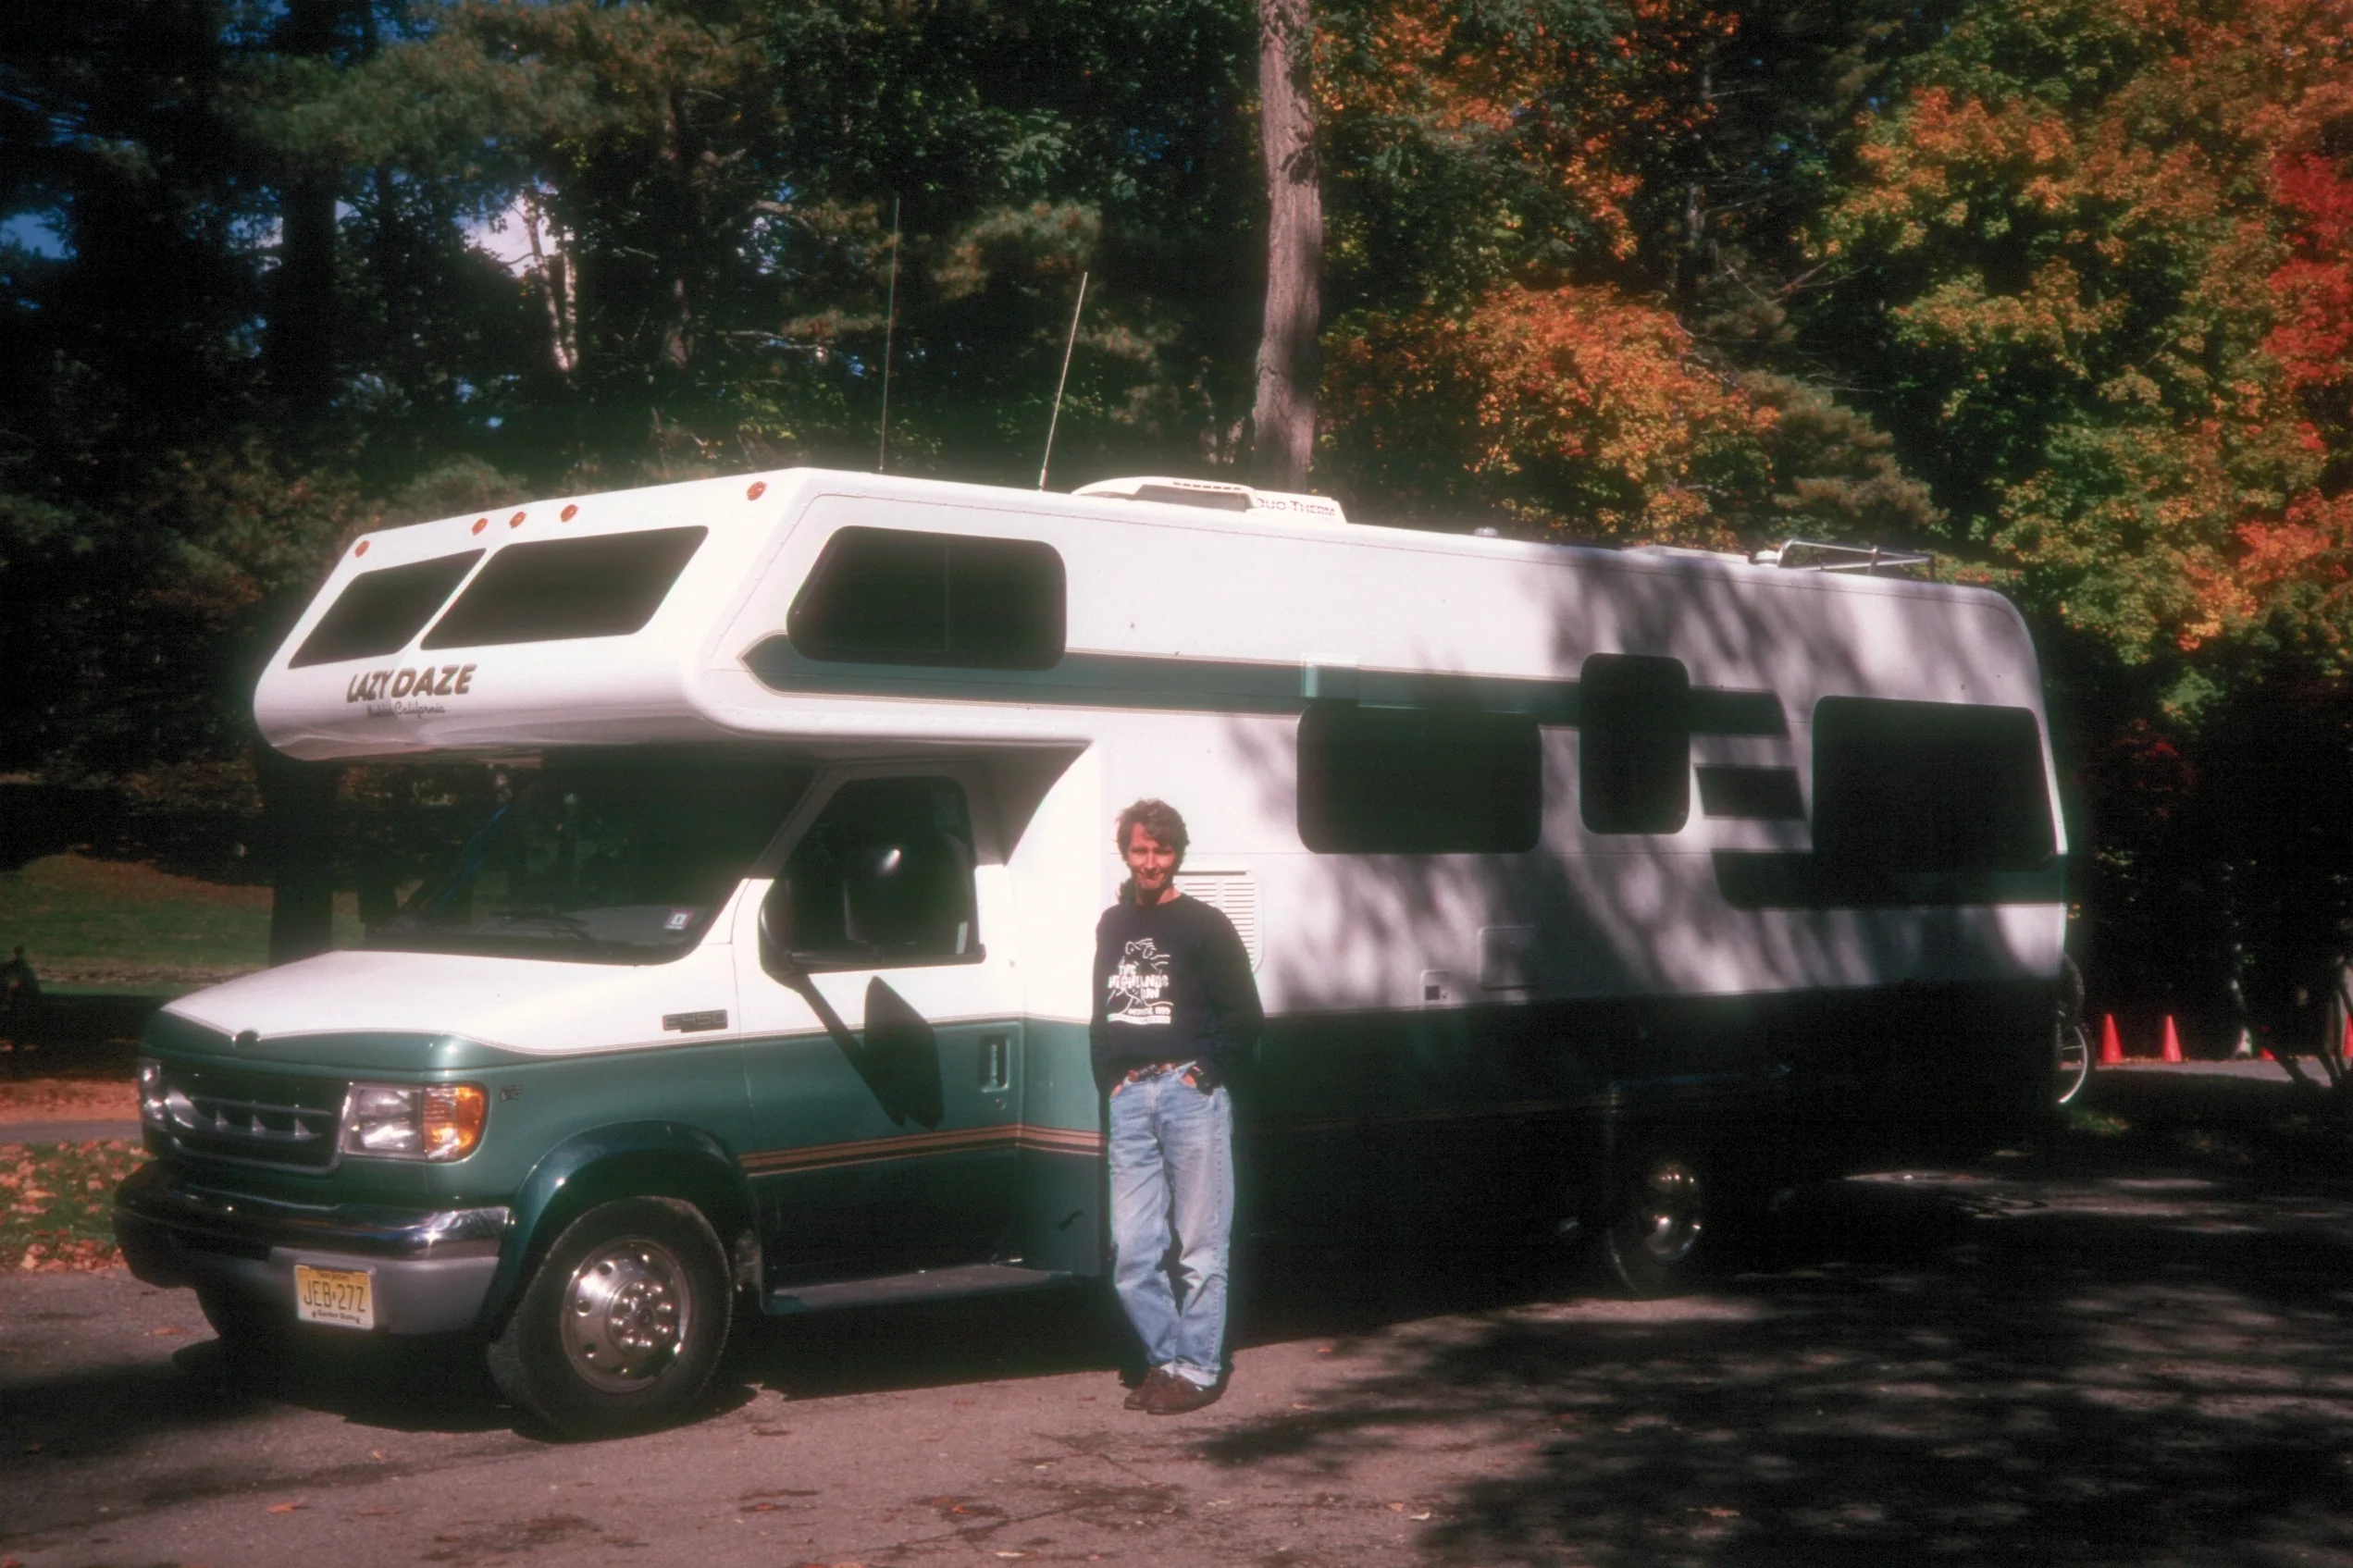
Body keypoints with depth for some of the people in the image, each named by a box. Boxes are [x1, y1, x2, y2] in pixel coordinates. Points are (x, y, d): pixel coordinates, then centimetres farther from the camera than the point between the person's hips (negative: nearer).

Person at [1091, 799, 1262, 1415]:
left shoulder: (1204, 926, 1)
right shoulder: (1112, 926, 15)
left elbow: (1244, 1017, 1)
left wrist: (1205, 1075, -6)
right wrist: (1110, 1079, 10)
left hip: (1190, 1093, -4)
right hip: (1130, 1099, 5)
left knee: (1199, 1245, -1)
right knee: (1131, 1250, 2)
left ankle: (1197, 1368, 6)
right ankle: (1164, 1359, 15)